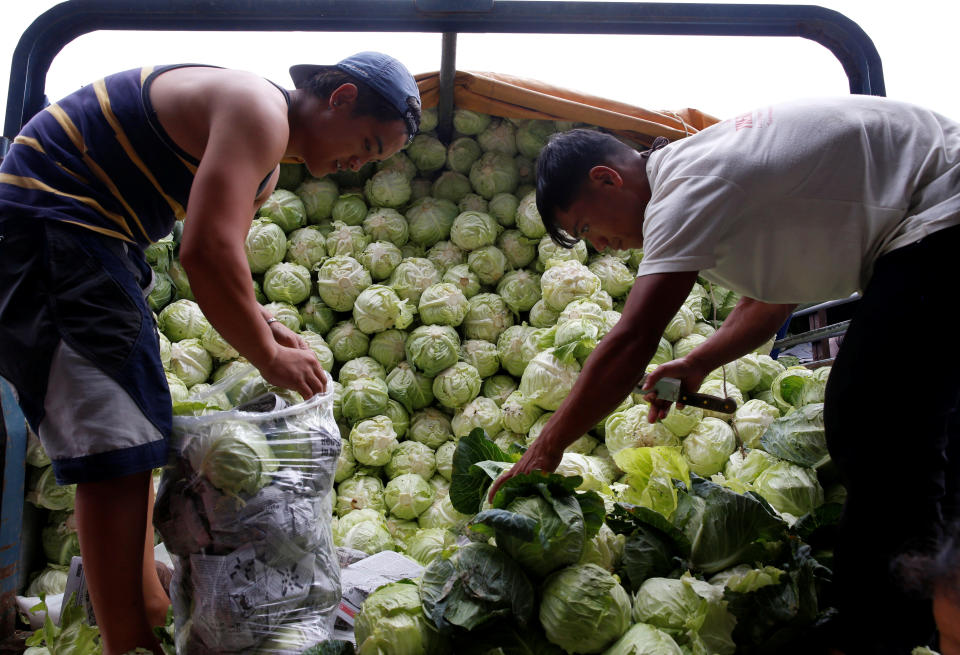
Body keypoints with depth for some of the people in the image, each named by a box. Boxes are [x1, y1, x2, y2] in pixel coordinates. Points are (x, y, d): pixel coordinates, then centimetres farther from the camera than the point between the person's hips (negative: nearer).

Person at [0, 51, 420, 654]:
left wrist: (263, 325, 5)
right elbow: (206, 252, -27)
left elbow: (217, 253, 19)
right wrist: (268, 357, -16)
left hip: (95, 237, 11)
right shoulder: (259, 111, -18)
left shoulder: (266, 170, 14)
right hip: (49, 222, -11)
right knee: (117, 447, -13)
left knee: (132, 443, 15)